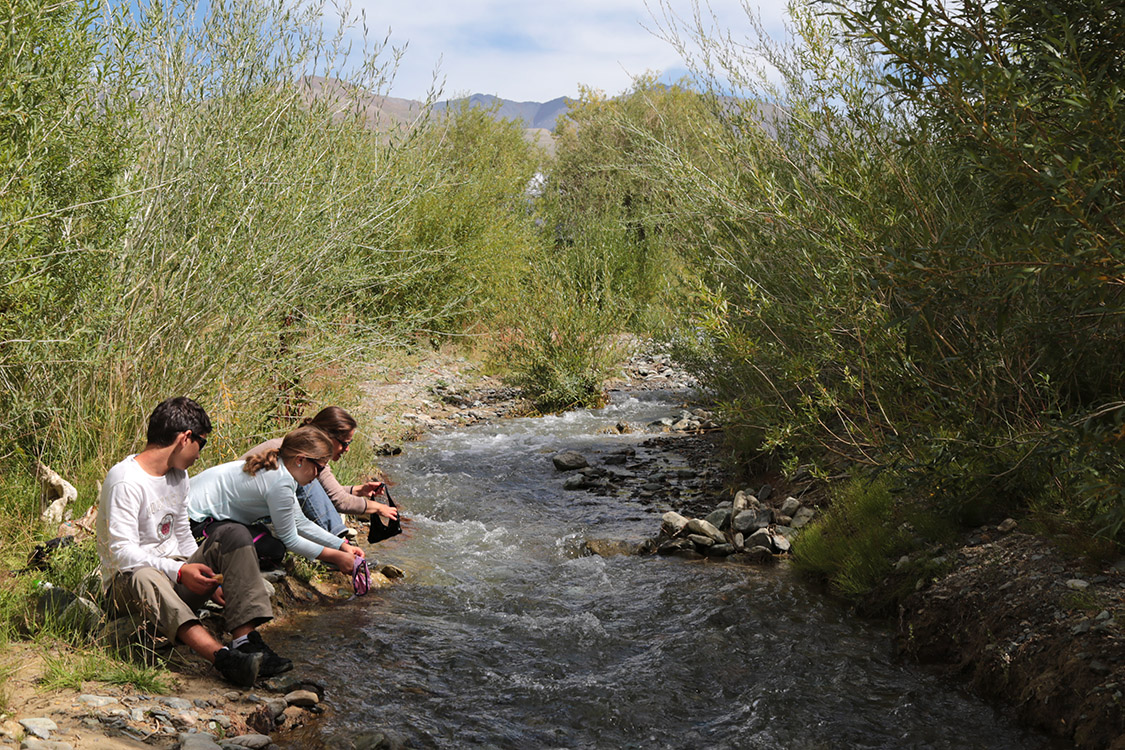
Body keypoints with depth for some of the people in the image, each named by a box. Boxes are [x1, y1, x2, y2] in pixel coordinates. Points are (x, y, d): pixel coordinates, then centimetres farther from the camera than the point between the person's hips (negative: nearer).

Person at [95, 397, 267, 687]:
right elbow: (122, 553, -22)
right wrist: (179, 571, -30)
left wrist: (207, 579, 7)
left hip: (176, 578, 7)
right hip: (127, 584, -7)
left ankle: (246, 640, -33)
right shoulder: (125, 481, -16)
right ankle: (223, 657, -64)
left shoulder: (178, 474, 12)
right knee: (145, 578, -42)